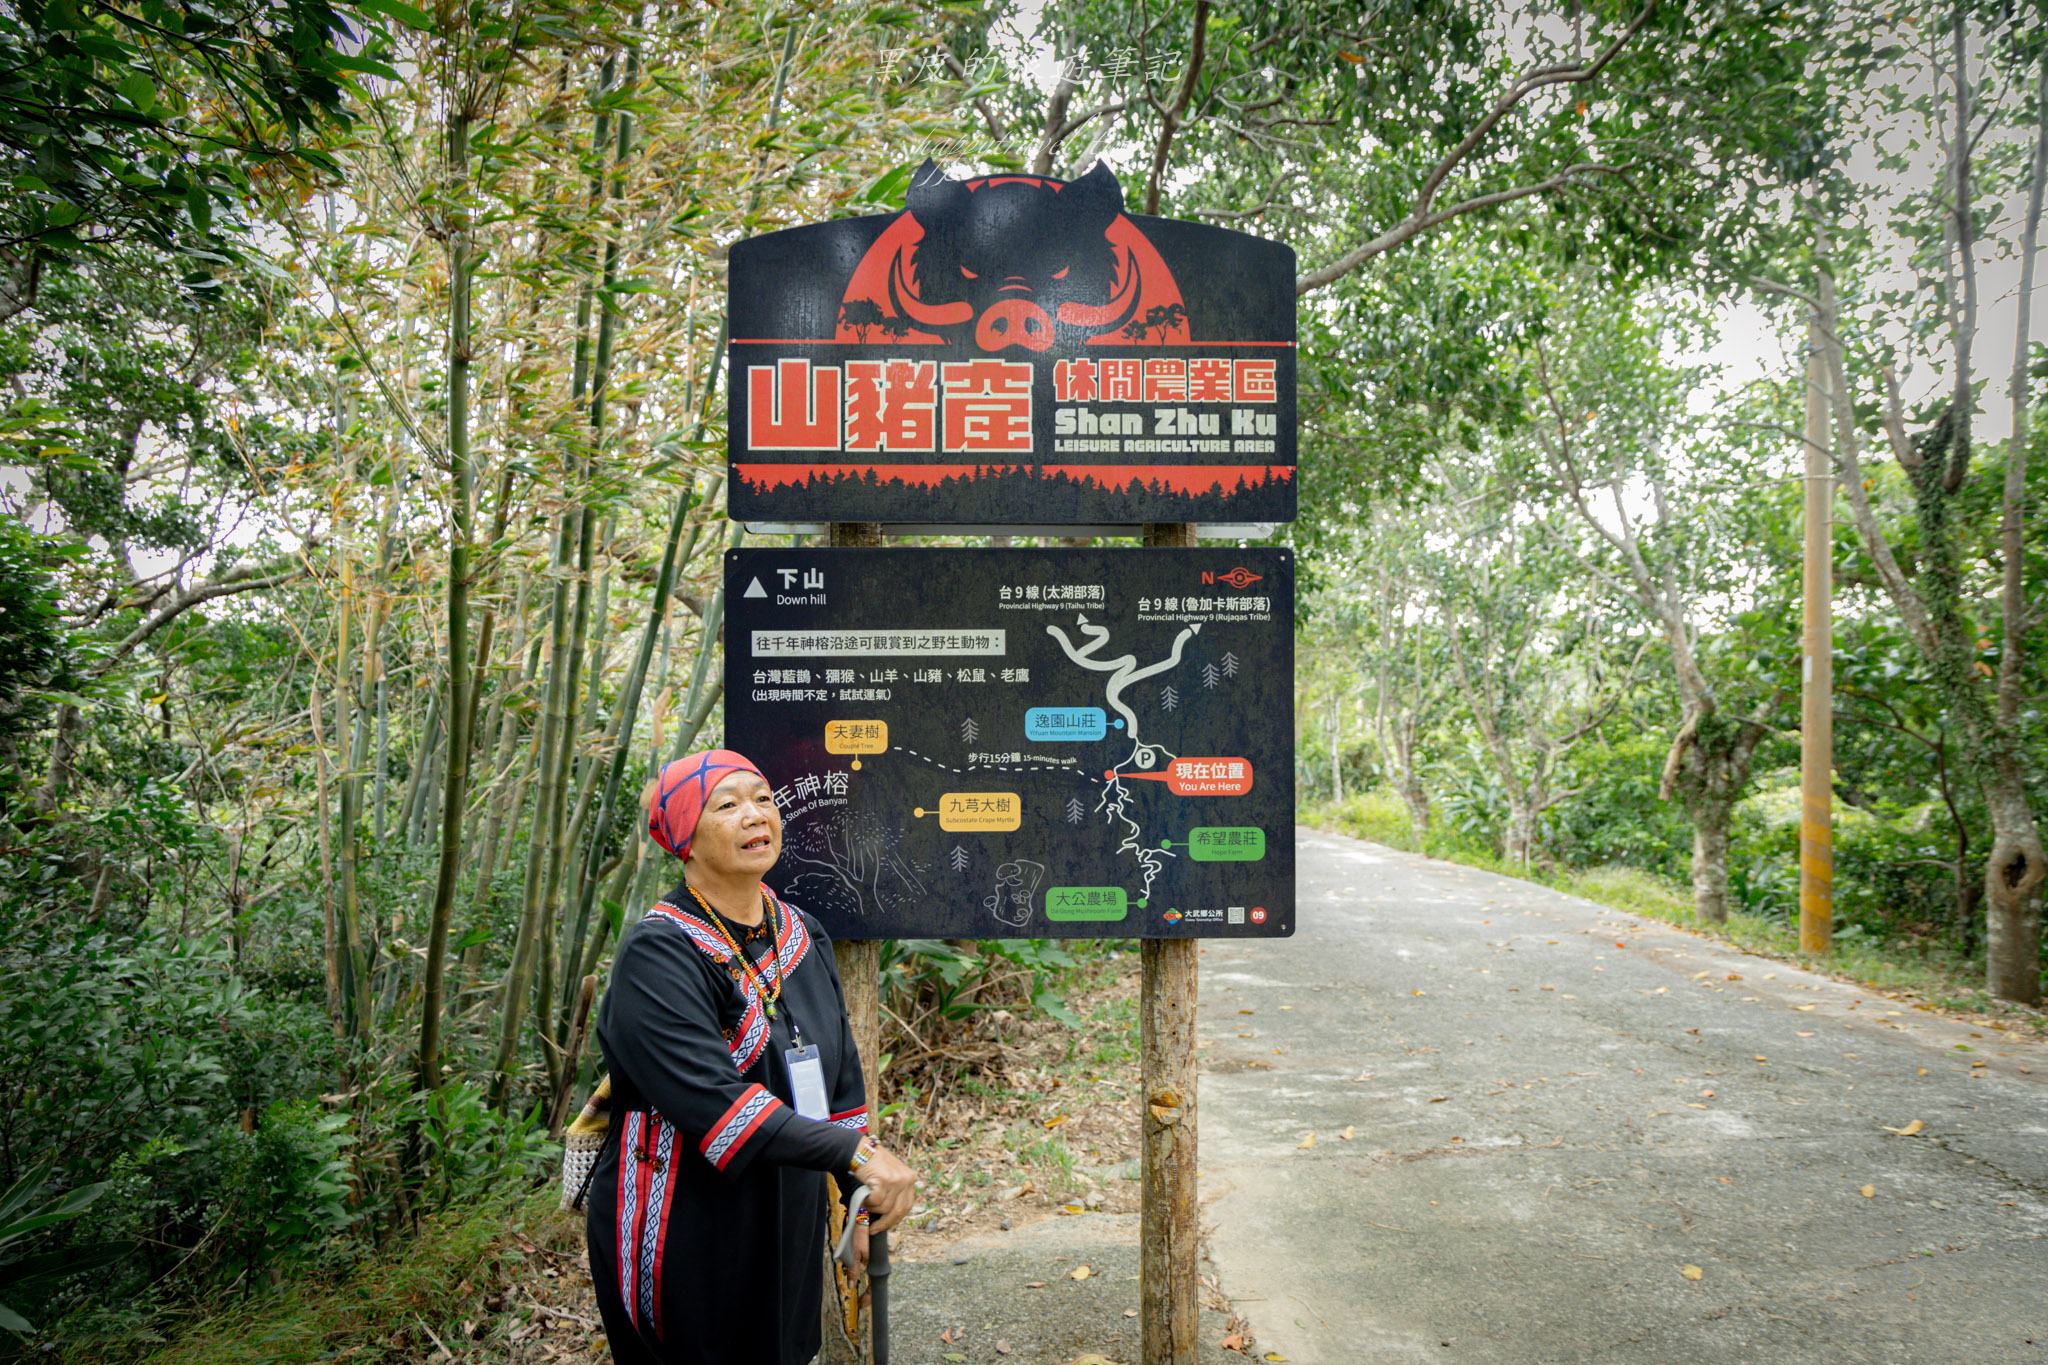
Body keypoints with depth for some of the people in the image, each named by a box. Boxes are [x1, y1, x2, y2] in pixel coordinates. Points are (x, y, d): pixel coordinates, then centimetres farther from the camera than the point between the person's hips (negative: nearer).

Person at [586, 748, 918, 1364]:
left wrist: (862, 1202, 8)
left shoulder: (802, 937, 4)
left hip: (789, 1235, 6)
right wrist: (858, 1152, -32)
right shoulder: (657, 955, -19)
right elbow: (711, 1100, -30)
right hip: (685, 1245, -6)